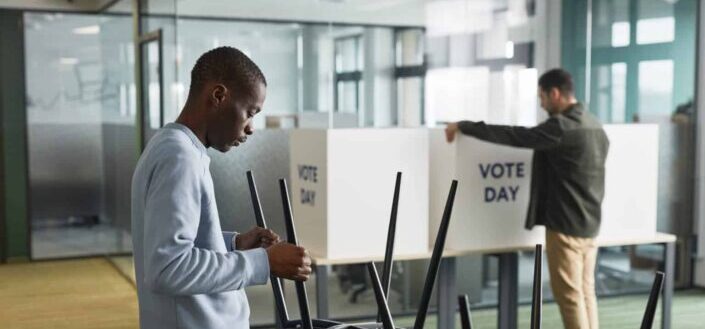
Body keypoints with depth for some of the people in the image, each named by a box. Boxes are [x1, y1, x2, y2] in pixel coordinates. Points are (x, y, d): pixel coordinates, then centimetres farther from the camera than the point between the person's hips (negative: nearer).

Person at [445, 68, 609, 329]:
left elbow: (513, 136, -20)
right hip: (590, 223, 9)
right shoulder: (594, 124, 10)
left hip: (565, 224, -9)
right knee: (585, 291, 13)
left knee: (569, 294, -2)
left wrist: (463, 126, -13)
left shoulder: (560, 126, -18)